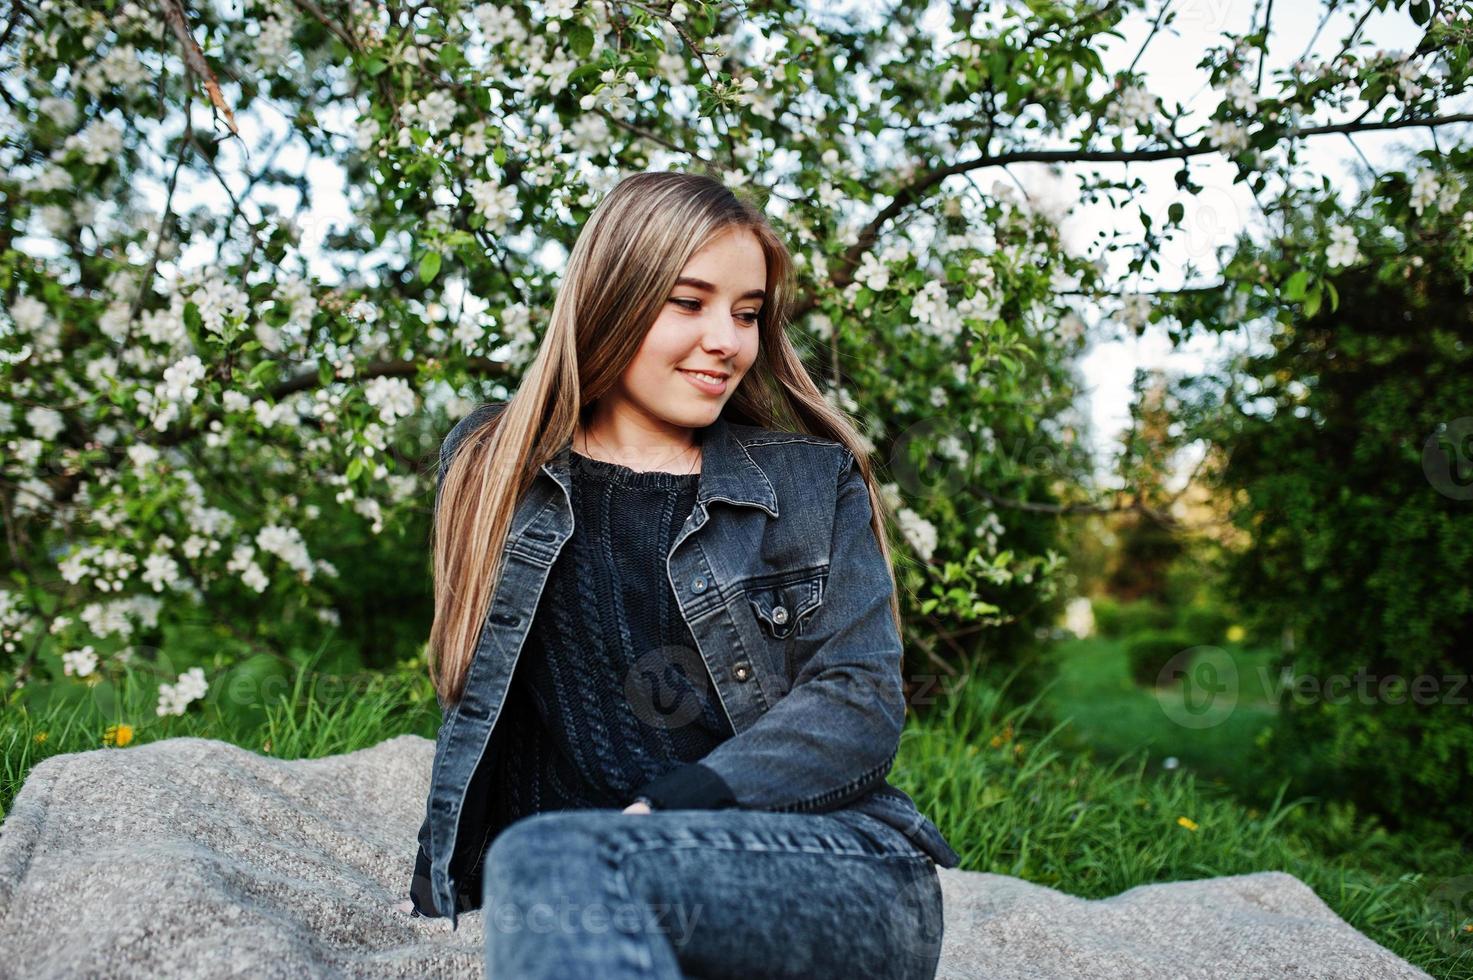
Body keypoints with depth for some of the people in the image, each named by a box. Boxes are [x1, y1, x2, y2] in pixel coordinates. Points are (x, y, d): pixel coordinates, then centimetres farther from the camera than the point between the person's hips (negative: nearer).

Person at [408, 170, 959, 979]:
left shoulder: (814, 481, 9)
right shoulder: (490, 467, 13)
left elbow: (860, 704, -1)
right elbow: (473, 699, 20)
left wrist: (654, 816, -14)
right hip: (583, 890, 3)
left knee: (546, 862, -32)